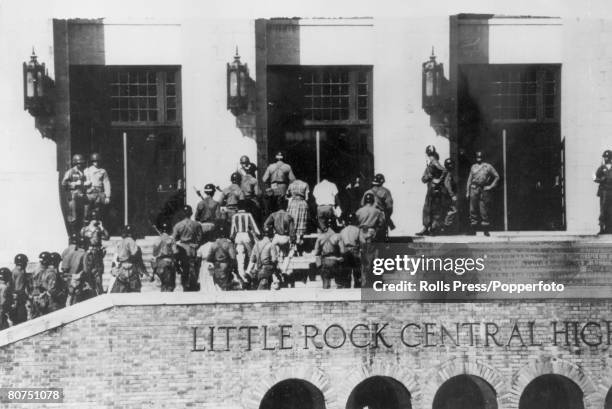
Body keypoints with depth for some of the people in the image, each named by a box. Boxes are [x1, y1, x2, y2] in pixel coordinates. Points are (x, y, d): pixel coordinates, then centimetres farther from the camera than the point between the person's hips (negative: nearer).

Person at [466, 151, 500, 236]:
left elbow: (497, 176, 7)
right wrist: (468, 192, 10)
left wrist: (491, 186, -2)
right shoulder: (473, 167, 15)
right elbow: (469, 179, 16)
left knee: (484, 211, -4)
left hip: (484, 190, -3)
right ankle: (472, 230, 5)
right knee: (473, 210, 1)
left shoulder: (488, 167, 6)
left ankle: (486, 231, 1)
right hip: (474, 190, 3)